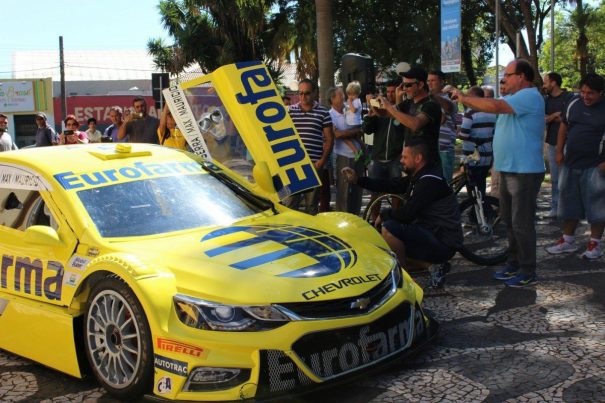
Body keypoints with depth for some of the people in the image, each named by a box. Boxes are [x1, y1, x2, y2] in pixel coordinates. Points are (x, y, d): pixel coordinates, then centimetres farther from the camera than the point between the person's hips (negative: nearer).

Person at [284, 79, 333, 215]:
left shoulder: (323, 112, 4)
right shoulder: (290, 111, 7)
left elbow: (329, 139, 5)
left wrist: (322, 160, -5)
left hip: (314, 165, -1)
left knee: (312, 203, 8)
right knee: (289, 202, -1)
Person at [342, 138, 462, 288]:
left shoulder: (430, 181, -20)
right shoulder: (419, 176, 10)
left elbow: (407, 213, -26)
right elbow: (390, 184, 13)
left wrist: (384, 214, -8)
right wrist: (358, 180, 8)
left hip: (443, 244, -10)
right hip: (432, 234, 10)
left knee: (389, 228, -24)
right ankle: (434, 266, 12)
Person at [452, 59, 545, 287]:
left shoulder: (529, 96, -17)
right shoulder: (515, 98, 18)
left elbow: (494, 106, -27)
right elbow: (493, 106, 14)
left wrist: (464, 99, -18)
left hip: (525, 172, -10)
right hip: (507, 170, 10)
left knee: (522, 223, -6)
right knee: (509, 221, 17)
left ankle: (527, 272, 3)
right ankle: (514, 264, 28)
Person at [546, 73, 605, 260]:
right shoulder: (574, 104, 6)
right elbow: (564, 127, 15)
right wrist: (559, 152, 9)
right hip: (570, 164, 5)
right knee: (569, 202, 12)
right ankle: (568, 240, 23)